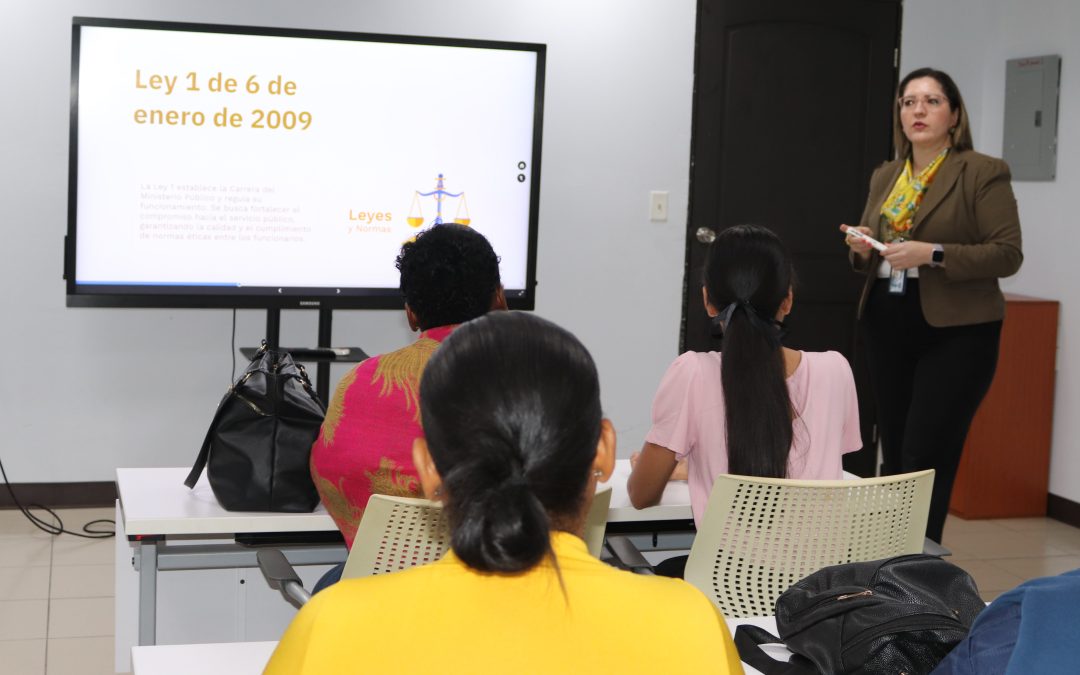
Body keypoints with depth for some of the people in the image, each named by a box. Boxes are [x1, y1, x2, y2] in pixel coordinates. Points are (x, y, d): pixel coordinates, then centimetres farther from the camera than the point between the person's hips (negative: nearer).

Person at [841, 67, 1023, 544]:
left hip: (955, 331, -6)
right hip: (888, 329, 6)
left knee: (925, 459, -10)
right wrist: (862, 249, -3)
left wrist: (932, 253, -22)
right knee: (894, 457, 9)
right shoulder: (885, 177, 14)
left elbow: (1008, 253, -12)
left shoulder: (982, 173, -5)